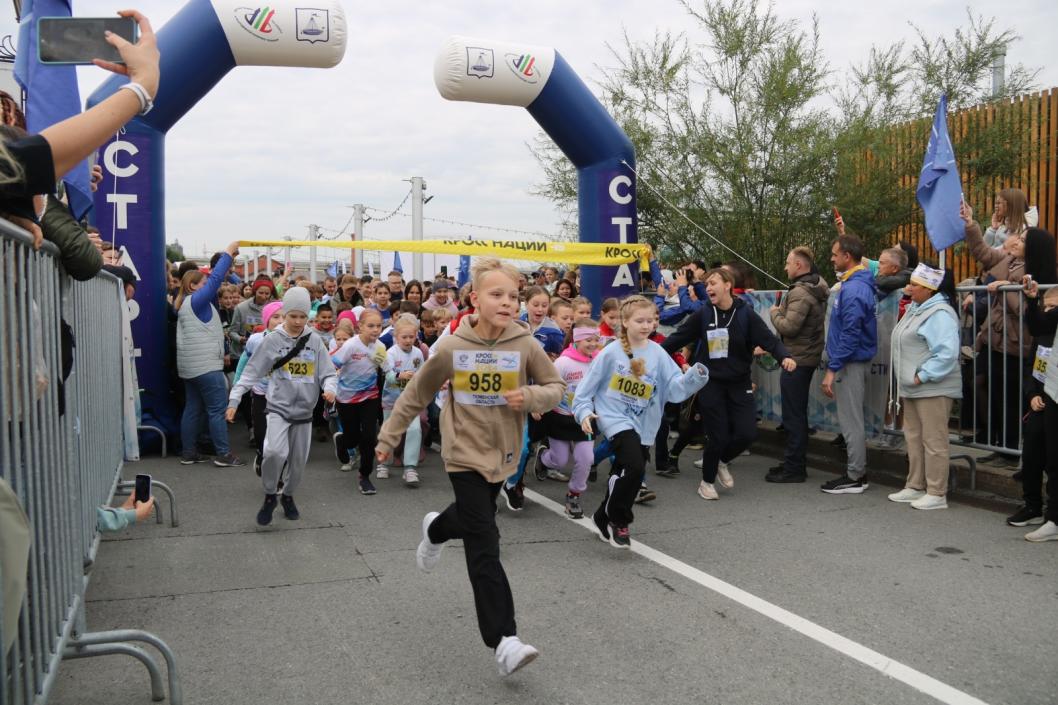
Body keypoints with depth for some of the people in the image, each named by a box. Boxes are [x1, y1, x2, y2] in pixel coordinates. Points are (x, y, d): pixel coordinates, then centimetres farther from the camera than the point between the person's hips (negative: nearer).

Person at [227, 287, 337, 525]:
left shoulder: (315, 341, 0)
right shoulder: (272, 340, -5)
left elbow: (328, 373, 0)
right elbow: (251, 372, -3)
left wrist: (329, 388, -22)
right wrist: (234, 399, -9)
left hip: (304, 410, 3)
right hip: (279, 408, -3)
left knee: (298, 460, 11)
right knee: (275, 452, -24)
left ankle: (288, 496, 38)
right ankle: (270, 496, 0)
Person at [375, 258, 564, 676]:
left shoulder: (525, 346, -9)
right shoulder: (452, 348, -11)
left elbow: (556, 387, 0)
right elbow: (416, 395, 2)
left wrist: (530, 396, -21)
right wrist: (388, 437, 7)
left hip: (503, 453, 3)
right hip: (465, 453, -3)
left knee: (474, 520, 24)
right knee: (485, 547, -9)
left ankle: (435, 530, 60)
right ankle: (504, 641, -9)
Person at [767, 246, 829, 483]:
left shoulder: (800, 293, -20)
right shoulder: (818, 287, 12)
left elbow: (789, 327, -25)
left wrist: (774, 313, -6)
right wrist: (781, 311, 10)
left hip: (797, 359, -10)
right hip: (807, 357, 10)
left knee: (793, 415, -4)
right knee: (798, 413, 17)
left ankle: (794, 468, 0)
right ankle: (793, 462, 26)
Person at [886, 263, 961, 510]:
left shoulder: (940, 314, -16)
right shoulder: (915, 309, 15)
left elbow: (947, 353, -25)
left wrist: (923, 376, -22)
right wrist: (909, 378, 14)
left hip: (932, 388, -10)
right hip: (913, 388, 10)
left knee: (933, 441, -4)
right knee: (914, 438, 16)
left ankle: (936, 494, 3)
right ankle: (915, 487, 27)